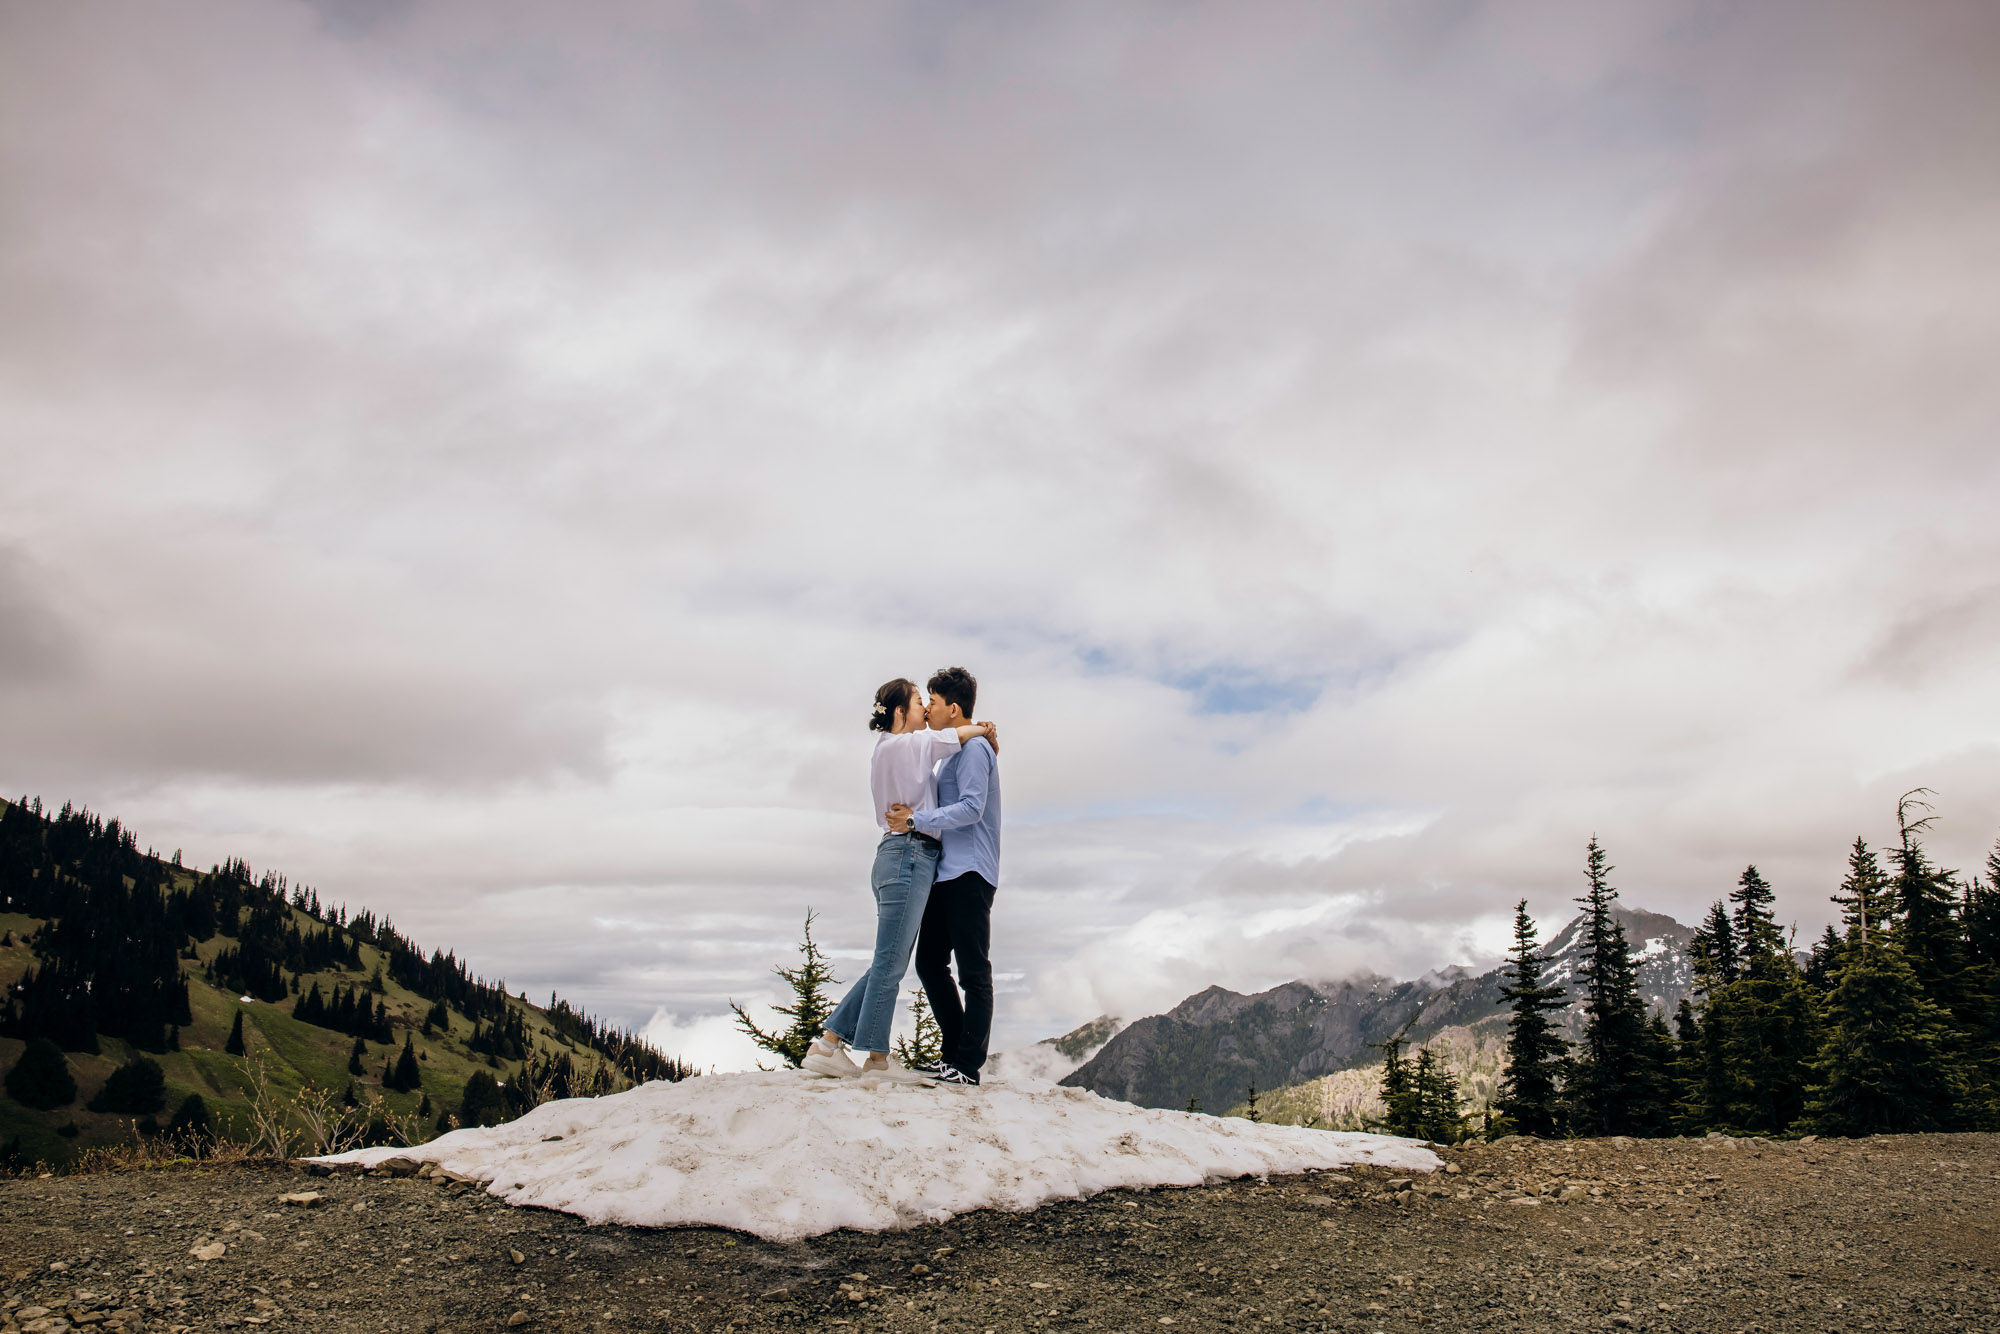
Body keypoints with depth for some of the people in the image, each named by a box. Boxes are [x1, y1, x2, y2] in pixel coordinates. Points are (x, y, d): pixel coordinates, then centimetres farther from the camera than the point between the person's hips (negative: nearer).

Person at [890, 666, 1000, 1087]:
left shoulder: (974, 747, -8)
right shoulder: (953, 752, 21)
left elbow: (971, 808, -19)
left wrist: (916, 820, -19)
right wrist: (914, 819, 15)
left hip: (971, 874, -10)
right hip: (947, 874, 10)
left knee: (974, 972, -6)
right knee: (930, 962, 10)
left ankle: (968, 1065, -4)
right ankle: (954, 1053, 16)